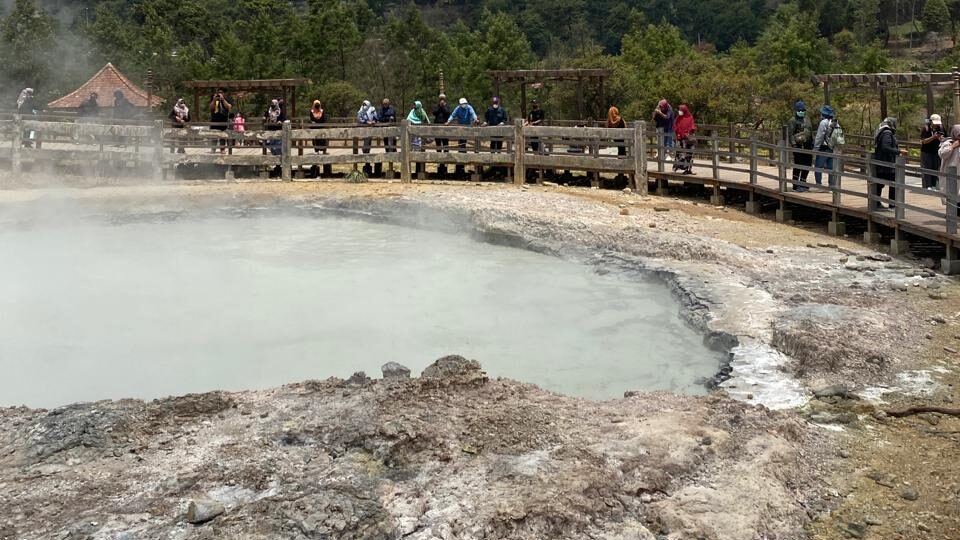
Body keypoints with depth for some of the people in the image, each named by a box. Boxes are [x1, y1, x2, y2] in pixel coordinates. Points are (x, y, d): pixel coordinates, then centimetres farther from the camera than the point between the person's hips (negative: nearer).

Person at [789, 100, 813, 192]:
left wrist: (812, 143, 18)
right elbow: (791, 134, -11)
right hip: (799, 146, -7)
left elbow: (811, 132, 23)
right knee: (798, 166, -5)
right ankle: (796, 185, 1)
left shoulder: (807, 120, 18)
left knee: (807, 165, 10)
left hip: (807, 146, 7)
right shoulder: (793, 121, -5)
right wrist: (794, 144, -20)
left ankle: (802, 183, 23)